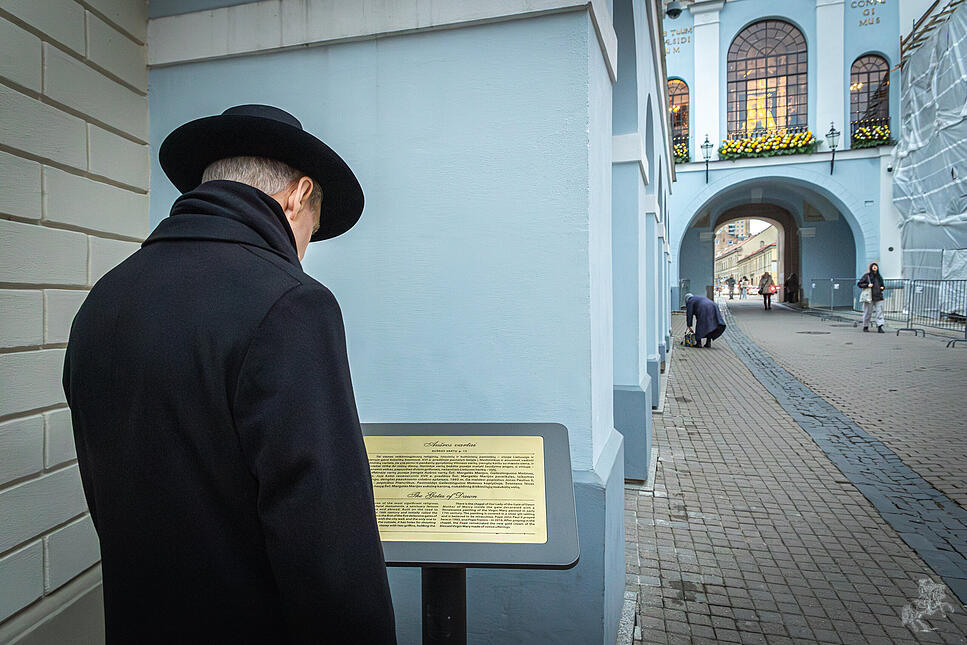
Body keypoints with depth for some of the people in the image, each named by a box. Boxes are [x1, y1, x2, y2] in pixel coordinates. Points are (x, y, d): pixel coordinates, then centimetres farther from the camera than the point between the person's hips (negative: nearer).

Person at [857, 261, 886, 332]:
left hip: (878, 297, 4)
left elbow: (882, 285, 28)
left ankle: (880, 327, -9)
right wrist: (867, 285, -16)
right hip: (869, 298, -4)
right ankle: (865, 326, 17)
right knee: (868, 312, 3)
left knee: (879, 311, -6)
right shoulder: (866, 276, -1)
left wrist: (882, 287, 6)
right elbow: (859, 284, -3)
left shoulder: (879, 277, 15)